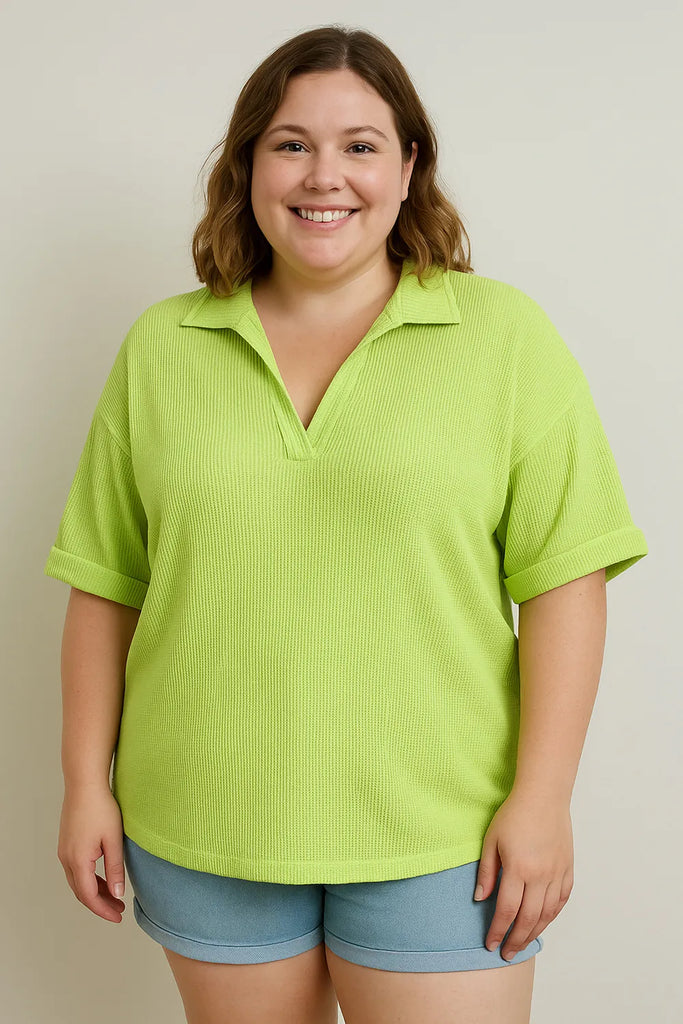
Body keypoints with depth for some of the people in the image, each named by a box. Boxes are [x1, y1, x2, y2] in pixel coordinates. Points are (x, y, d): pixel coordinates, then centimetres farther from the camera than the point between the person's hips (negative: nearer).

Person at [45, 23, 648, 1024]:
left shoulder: (505, 334, -2)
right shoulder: (161, 348, 4)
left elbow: (562, 576, -5)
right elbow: (105, 585, 6)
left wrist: (542, 795, -10)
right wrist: (87, 785, 4)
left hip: (435, 831, -2)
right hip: (205, 829, 2)